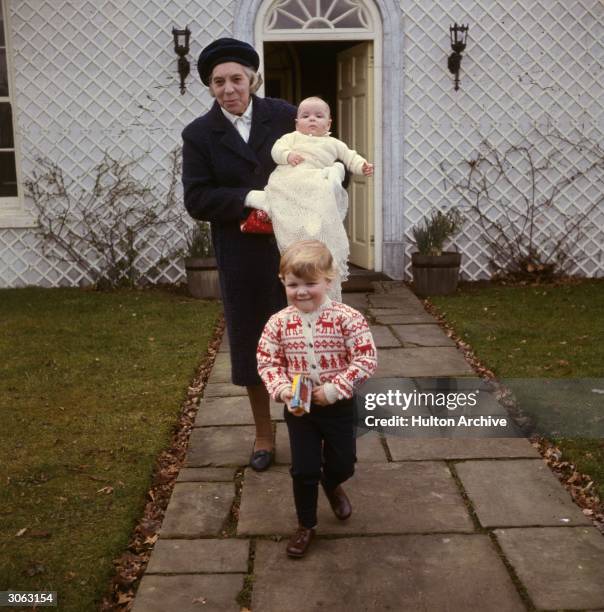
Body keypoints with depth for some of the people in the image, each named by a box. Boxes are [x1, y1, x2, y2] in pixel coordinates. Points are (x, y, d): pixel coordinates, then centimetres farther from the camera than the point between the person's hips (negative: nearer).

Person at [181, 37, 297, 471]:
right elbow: (197, 201, -8)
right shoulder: (199, 134, -2)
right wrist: (250, 199, -20)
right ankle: (263, 433, 31)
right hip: (242, 256, 0)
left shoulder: (284, 115, -2)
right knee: (251, 343, 12)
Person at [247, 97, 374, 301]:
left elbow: (350, 156, 27)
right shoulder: (293, 138, 25)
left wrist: (362, 165, 7)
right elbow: (277, 148, 11)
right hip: (288, 179, 1)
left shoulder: (333, 144, 31)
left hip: (314, 184, -1)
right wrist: (288, 155, -10)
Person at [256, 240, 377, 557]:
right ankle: (306, 525, 29)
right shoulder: (278, 323, -10)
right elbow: (267, 362, -2)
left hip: (339, 405, -1)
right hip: (298, 409, 1)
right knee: (303, 469, 7)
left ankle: (331, 485, 52)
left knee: (343, 463, 15)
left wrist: (334, 389, -23)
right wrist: (282, 390, -19)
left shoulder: (347, 318, -18)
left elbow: (366, 359, -18)